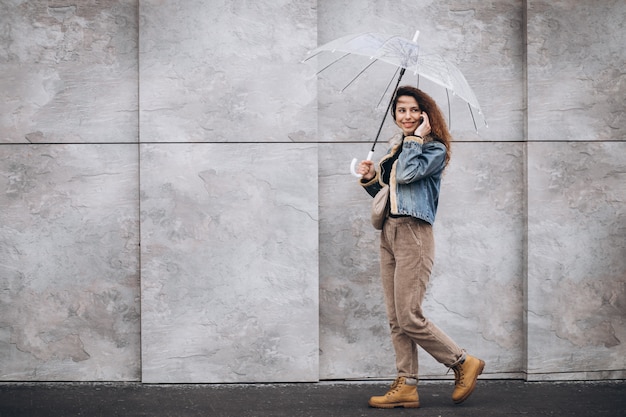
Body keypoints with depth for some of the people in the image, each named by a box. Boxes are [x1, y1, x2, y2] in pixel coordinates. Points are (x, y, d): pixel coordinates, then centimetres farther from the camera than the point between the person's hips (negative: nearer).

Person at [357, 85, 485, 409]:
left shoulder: (435, 149, -3)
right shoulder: (395, 147, 18)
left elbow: (406, 174, -20)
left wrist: (416, 138, -10)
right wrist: (370, 178, 5)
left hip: (413, 234, -8)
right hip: (388, 233, 8)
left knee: (409, 317, -10)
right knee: (395, 320, 5)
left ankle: (464, 363, 6)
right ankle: (406, 386, 8)